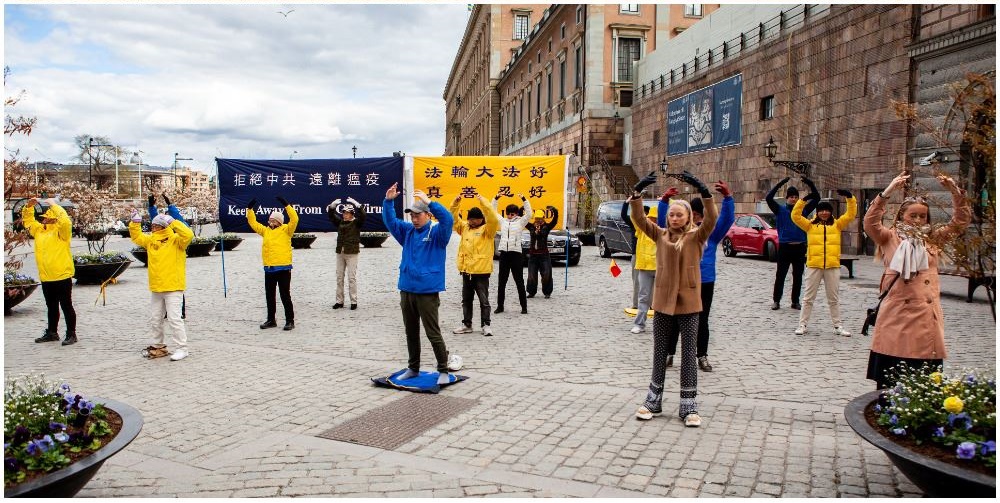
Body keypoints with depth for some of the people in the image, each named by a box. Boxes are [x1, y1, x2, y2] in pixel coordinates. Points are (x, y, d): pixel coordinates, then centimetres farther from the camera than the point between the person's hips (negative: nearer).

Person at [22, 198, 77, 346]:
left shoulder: (61, 231, -9)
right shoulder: (39, 230, 13)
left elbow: (65, 221, -29)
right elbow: (27, 220, 26)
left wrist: (53, 205, -21)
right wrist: (29, 206, 9)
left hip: (62, 276, -8)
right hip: (46, 277, 8)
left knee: (66, 306, -2)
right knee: (51, 306, 18)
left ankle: (71, 334, 4)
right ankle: (52, 333, 29)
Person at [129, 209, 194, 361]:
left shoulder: (175, 239, -8)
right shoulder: (151, 240, 13)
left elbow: (188, 235, -25)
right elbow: (136, 236, 22)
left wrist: (172, 222, -25)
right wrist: (135, 222, 8)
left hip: (173, 287, -8)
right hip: (156, 288, 8)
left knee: (174, 318, -10)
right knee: (155, 319, 16)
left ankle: (181, 348, -3)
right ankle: (157, 346, 29)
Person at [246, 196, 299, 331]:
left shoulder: (285, 230, -3)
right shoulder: (266, 231, 13)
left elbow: (294, 219, -17)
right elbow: (253, 223, 19)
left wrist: (286, 205, -22)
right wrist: (250, 209, 9)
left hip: (283, 268, -6)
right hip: (269, 268, 6)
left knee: (285, 295, -2)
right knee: (269, 295, 13)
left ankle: (290, 320, 6)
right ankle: (271, 320, 25)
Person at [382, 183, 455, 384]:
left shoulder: (436, 232, -7)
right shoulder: (407, 231, 9)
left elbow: (447, 220, -25)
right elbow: (390, 221, 12)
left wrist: (429, 202, -32)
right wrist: (388, 201, -4)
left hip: (427, 292, -6)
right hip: (406, 290, 6)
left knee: (433, 333, -2)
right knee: (411, 333, 16)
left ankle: (443, 371, 9)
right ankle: (413, 368, 29)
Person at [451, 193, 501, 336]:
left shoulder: (487, 229, -5)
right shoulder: (464, 227, 11)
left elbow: (493, 218, -23)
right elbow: (453, 218, 9)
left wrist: (482, 201, -26)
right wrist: (455, 203, -6)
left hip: (481, 271, -6)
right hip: (466, 271, 6)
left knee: (484, 300, 2)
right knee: (466, 300, 13)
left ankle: (486, 325, 10)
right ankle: (467, 325, 22)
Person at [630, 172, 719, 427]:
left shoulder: (696, 236, -2)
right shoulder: (660, 235, 5)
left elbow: (712, 218, -18)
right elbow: (639, 219, -4)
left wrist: (704, 191, -30)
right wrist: (637, 194, -18)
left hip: (688, 303, -2)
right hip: (663, 301, 2)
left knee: (688, 354, 4)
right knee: (659, 352, 12)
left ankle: (688, 406, 12)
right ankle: (654, 400, 23)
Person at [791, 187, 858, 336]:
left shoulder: (837, 225, 8)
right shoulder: (810, 225, 4)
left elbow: (851, 214, 3)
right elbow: (795, 216, -5)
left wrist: (850, 197, -8)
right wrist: (804, 200, -14)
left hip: (833, 266, 1)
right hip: (814, 266, -1)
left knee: (834, 298, 11)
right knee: (809, 297, 6)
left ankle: (838, 326, 19)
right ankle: (802, 324, 11)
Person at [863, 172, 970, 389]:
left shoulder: (933, 239, 16)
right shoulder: (890, 238, 5)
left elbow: (961, 221, 13)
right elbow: (870, 224, -12)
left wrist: (956, 193, -1)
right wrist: (887, 192, -21)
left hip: (927, 316, 4)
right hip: (898, 314, -3)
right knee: (891, 381, 2)